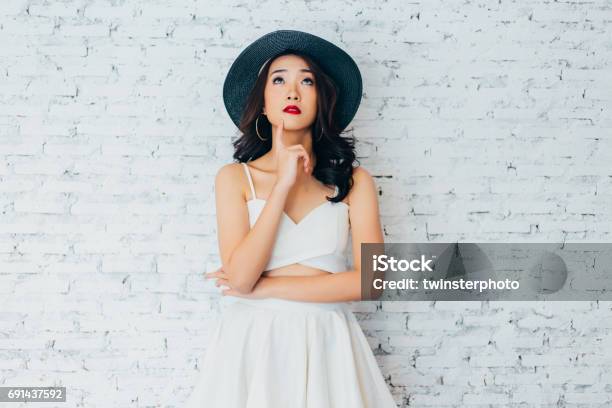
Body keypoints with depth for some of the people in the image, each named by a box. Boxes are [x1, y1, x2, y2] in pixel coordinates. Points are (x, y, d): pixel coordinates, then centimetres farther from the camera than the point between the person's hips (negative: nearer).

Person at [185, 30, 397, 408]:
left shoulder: (353, 180, 0)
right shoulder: (235, 177, -1)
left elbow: (370, 280, -9)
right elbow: (239, 277, -12)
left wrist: (264, 287, -10)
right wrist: (284, 184, -16)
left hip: (326, 345, 1)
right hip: (253, 344, 0)